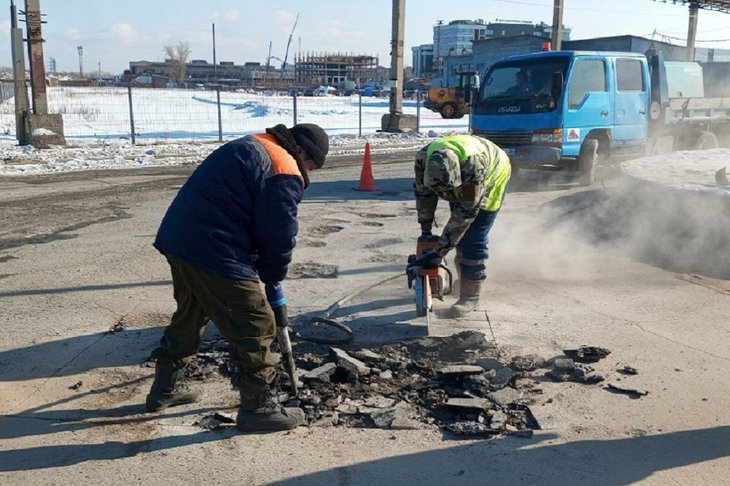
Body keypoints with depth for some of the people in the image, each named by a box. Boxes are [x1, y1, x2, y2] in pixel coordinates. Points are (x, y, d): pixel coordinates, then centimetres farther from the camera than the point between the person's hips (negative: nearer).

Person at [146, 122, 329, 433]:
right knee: (255, 327, 1)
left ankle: (165, 388, 40)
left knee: (190, 315, 27)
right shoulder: (285, 173, -10)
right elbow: (279, 234, -10)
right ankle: (259, 407, 12)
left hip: (177, 236, 10)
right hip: (215, 253, -10)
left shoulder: (247, 146, 20)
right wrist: (273, 276, 11)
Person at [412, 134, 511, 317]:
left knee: (474, 239, -13)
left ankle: (470, 296, -5)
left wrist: (439, 252, -36)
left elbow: (465, 212, -39)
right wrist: (425, 230, -8)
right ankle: (463, 279, 27)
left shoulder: (473, 166, -46)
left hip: (493, 176, -5)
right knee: (461, 231, 9)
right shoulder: (423, 159, -31)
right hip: (461, 183, 6)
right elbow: (422, 192, -13)